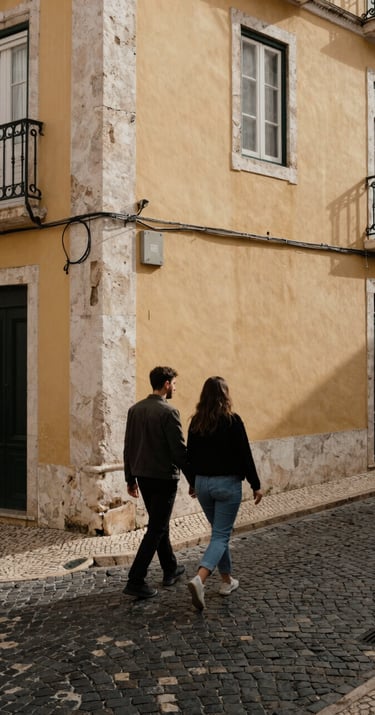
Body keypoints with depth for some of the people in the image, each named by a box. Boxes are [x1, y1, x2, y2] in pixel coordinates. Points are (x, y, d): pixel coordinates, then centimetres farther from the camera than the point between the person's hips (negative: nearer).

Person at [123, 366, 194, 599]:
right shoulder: (168, 412, -16)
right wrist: (193, 481, -9)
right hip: (164, 477, -7)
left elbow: (128, 447, 10)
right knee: (155, 530, -1)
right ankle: (136, 581, -4)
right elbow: (180, 451, -17)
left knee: (160, 524, 20)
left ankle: (171, 570, 33)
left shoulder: (135, 409, 6)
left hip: (143, 477, 7)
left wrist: (131, 479, 17)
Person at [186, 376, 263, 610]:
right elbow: (245, 455, -11)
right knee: (221, 536, -2)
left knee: (220, 532, 21)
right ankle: (199, 579, -21)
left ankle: (227, 580, 28)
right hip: (227, 483, -5)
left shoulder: (196, 422, 2)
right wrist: (256, 485, -3)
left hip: (203, 483, 5)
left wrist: (193, 482, 22)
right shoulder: (232, 421, -12)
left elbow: (190, 455, 9)